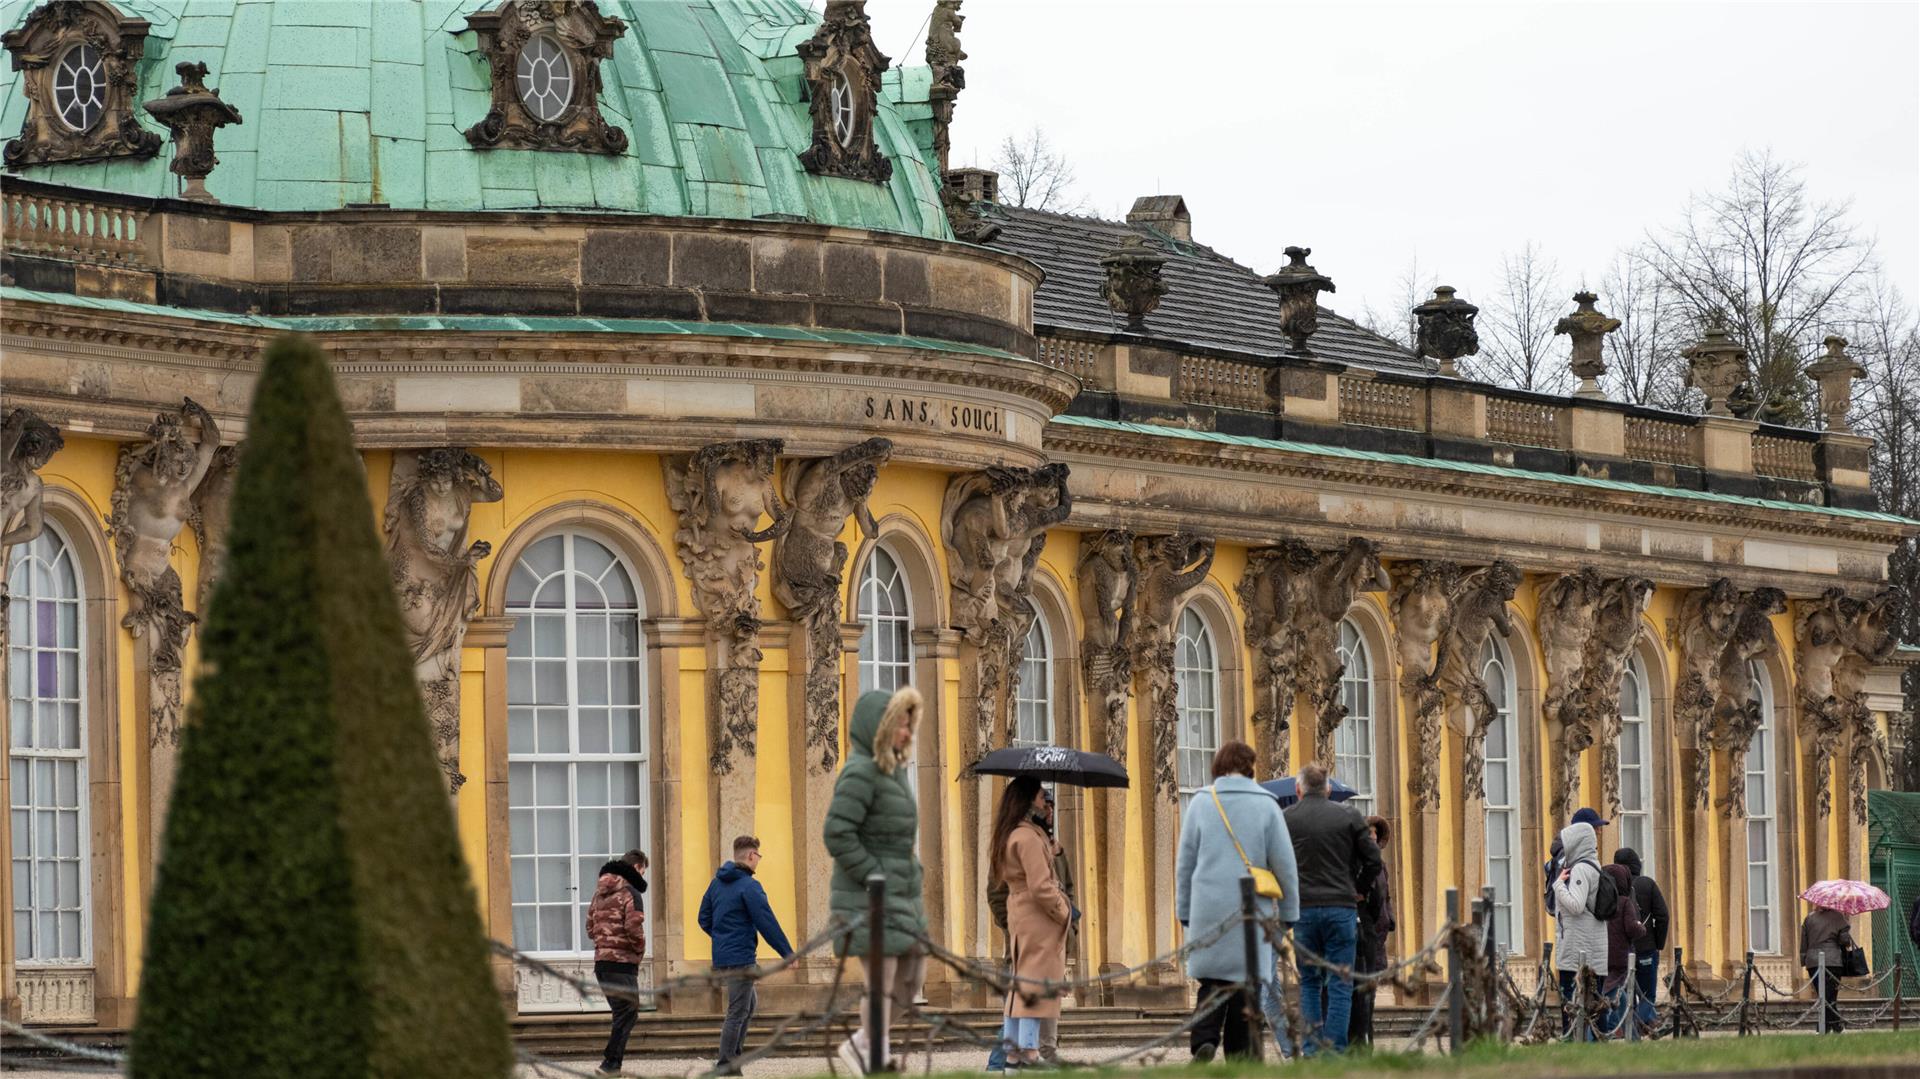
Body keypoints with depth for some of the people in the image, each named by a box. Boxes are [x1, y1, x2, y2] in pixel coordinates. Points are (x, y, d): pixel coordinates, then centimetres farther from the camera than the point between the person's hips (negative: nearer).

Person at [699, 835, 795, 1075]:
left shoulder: (717, 883, 10)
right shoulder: (749, 886, -15)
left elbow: (704, 919, 16)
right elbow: (767, 923, -16)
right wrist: (787, 953, -9)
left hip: (721, 957, 9)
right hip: (741, 959, -9)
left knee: (750, 1003, 21)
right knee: (737, 1012, -3)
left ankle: (734, 1054, 16)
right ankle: (725, 1065, -2)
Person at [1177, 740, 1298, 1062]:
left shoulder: (1200, 803, 5)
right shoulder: (1266, 805, 2)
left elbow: (1184, 863, 7)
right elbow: (1284, 864, 2)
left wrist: (1184, 912, 13)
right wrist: (1288, 913, 9)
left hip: (1208, 909, 1)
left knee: (1211, 981, 4)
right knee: (1246, 984, 6)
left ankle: (1204, 1040, -19)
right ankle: (1241, 1058, 4)